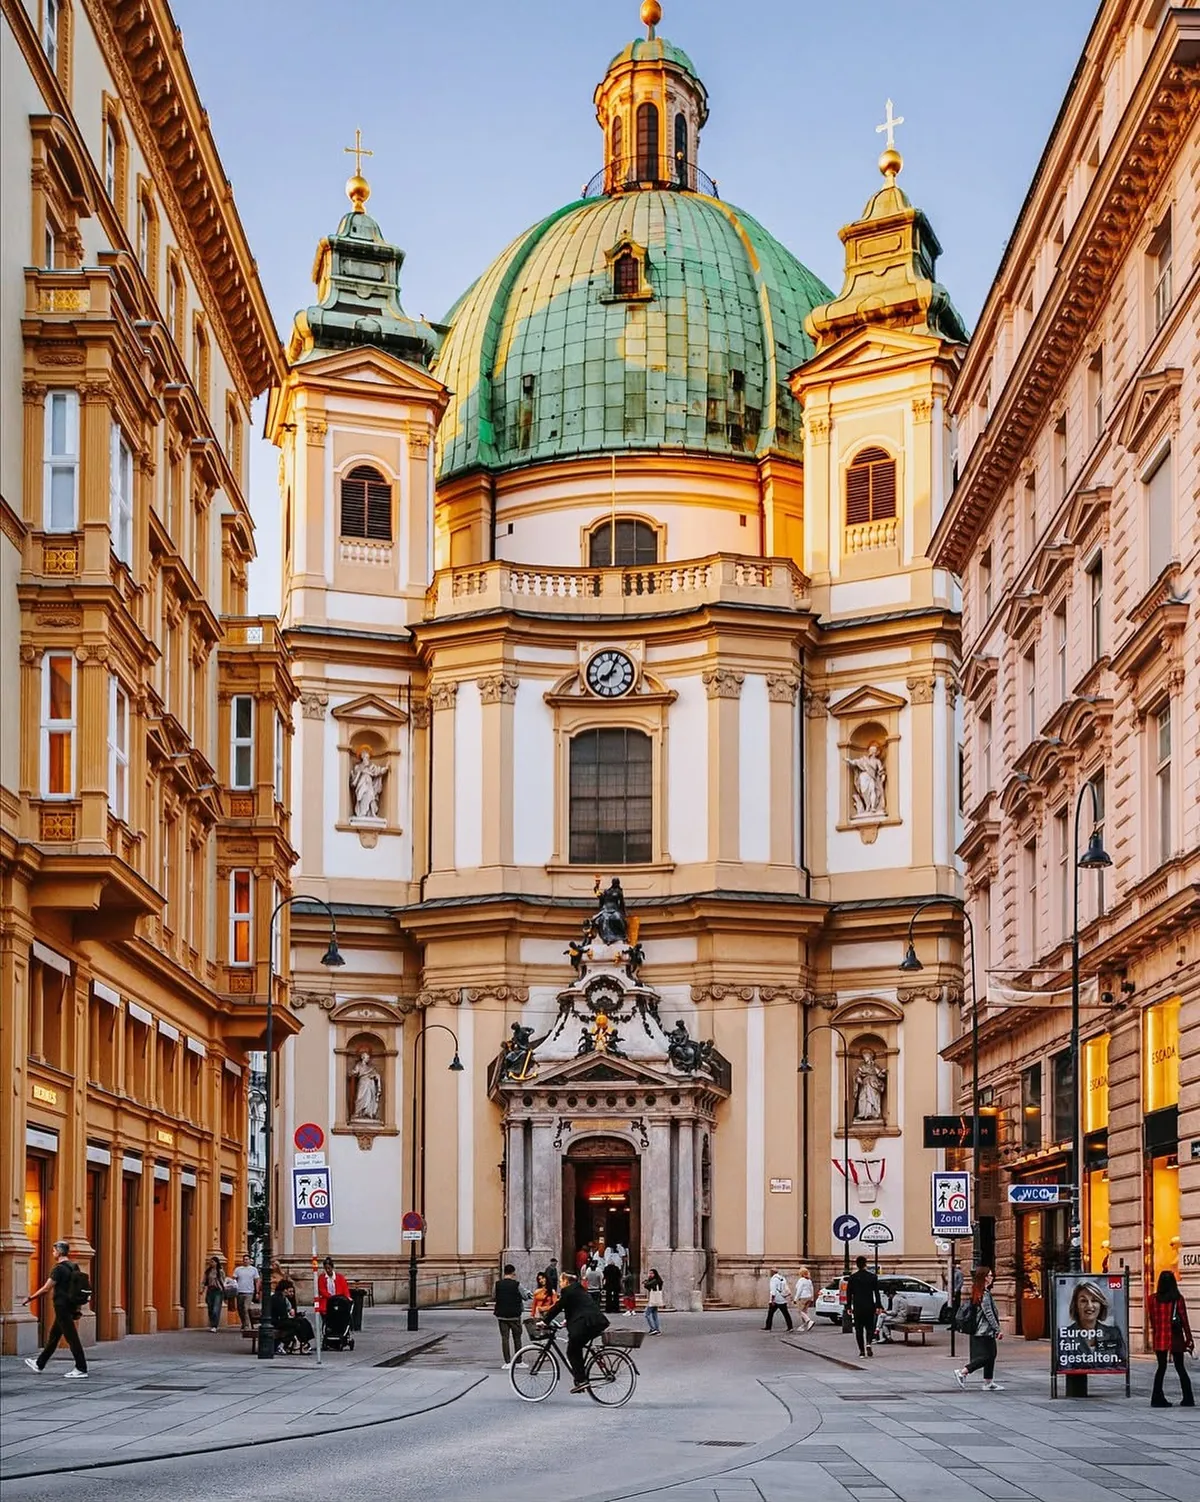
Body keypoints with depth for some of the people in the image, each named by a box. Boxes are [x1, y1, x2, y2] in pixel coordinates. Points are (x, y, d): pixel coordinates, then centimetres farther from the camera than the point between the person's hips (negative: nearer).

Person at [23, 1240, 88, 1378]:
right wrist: (78, 1307, 19)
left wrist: (30, 1298, -5)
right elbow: (77, 1288, 14)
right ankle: (39, 1364, 30)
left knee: (71, 1338, -7)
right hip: (70, 1307, 9)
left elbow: (46, 1288, -17)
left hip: (62, 1307, -9)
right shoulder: (74, 1267, 10)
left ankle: (81, 1369, -6)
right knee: (53, 1336, 19)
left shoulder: (59, 1268, -16)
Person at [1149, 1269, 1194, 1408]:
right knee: (1180, 1367, 9)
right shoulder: (1178, 1299, -7)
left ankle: (1157, 1398, 1)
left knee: (1161, 1367, 8)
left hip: (1160, 1339, 1)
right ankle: (1188, 1398, 8)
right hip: (1176, 1338, -1)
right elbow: (1184, 1319, -5)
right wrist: (1189, 1338, 2)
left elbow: (1152, 1320, 4)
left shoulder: (1154, 1299, -2)